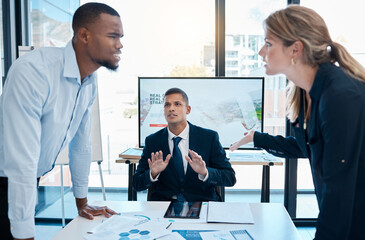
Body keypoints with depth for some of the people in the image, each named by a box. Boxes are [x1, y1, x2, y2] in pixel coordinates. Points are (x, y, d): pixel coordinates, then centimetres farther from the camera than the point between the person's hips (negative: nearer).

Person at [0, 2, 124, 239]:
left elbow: (82, 144, 3)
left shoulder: (91, 81, -6)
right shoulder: (33, 71, -31)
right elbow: (22, 159, -31)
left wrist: (82, 202, 10)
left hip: (32, 181, 7)